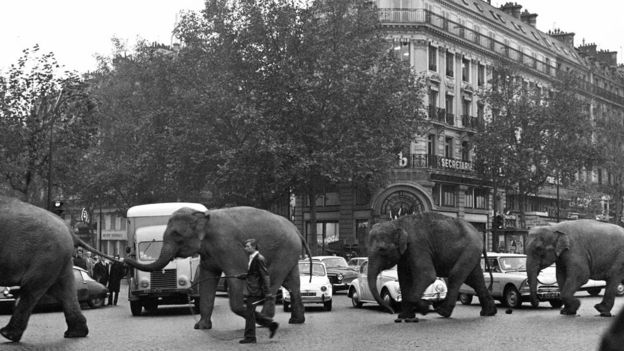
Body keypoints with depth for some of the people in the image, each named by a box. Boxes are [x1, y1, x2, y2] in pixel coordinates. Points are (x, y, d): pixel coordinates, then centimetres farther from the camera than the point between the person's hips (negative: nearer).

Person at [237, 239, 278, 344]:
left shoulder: (259, 259, -15)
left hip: (256, 292, -10)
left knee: (249, 313, -4)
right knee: (250, 313, 14)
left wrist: (267, 293, -22)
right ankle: (271, 324, 21)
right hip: (251, 291, 10)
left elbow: (265, 276, -19)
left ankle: (250, 337, 4)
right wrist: (244, 276, 10)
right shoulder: (252, 258, 14)